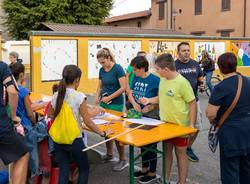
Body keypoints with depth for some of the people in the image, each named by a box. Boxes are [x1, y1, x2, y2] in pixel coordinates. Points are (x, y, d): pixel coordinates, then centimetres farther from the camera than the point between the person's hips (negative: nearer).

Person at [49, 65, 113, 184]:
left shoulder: (55, 96, -1)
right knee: (84, 169, 17)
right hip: (74, 139, -4)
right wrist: (103, 133, -2)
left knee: (63, 171, 12)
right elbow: (88, 122, -13)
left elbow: (50, 118, 8)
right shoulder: (79, 97, -15)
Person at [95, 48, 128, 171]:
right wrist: (97, 97, -3)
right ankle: (109, 154, 28)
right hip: (103, 103, 7)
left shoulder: (118, 69, -14)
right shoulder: (101, 70, 6)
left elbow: (123, 88, -18)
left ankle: (123, 160, 8)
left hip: (116, 104, -6)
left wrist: (109, 97, -20)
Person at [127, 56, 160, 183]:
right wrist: (134, 103, -13)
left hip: (151, 118, -7)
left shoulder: (155, 80, -19)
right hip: (139, 116, 7)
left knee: (151, 145, 6)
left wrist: (150, 107, -27)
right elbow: (130, 93, 6)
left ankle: (152, 173, 23)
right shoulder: (136, 78, 1)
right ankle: (145, 168, 37)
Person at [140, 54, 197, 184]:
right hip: (165, 124, 7)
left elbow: (192, 103, -16)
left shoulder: (182, 82, -20)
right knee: (167, 151, 17)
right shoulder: (163, 80, 1)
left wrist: (191, 125, -17)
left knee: (180, 153, 8)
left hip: (180, 125, -6)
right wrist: (149, 100, -1)